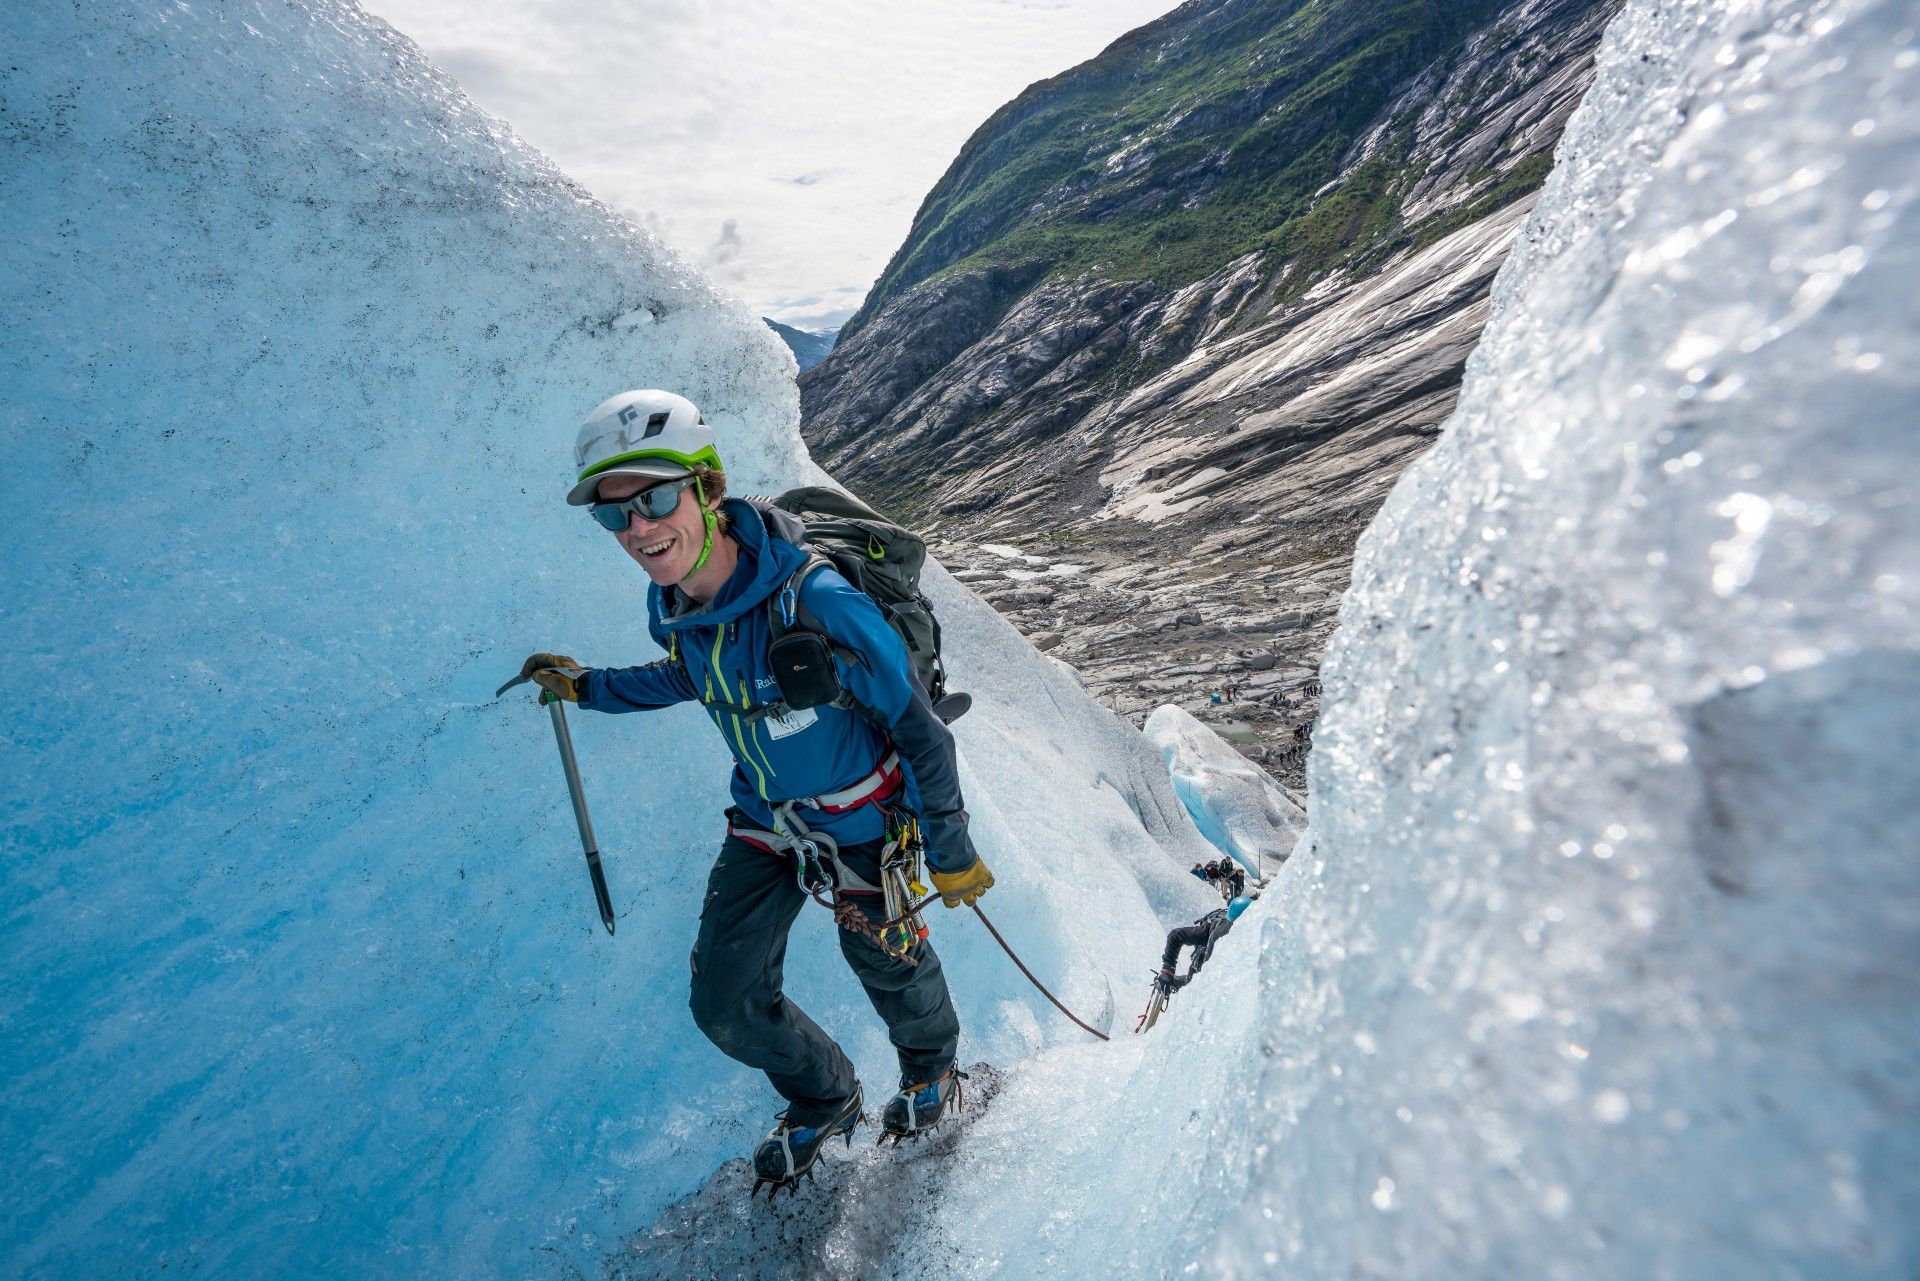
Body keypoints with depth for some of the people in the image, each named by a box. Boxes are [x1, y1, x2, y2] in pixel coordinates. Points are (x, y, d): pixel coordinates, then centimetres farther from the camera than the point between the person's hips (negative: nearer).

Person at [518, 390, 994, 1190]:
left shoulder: (818, 603, -35)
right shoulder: (670, 601, -14)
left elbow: (919, 728, -24)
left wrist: (950, 853, -16)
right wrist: (588, 687, 8)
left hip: (862, 824, -5)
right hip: (765, 822, 6)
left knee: (889, 969, 19)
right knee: (724, 1005, 9)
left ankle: (931, 1069, 57)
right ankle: (824, 1101, 42)